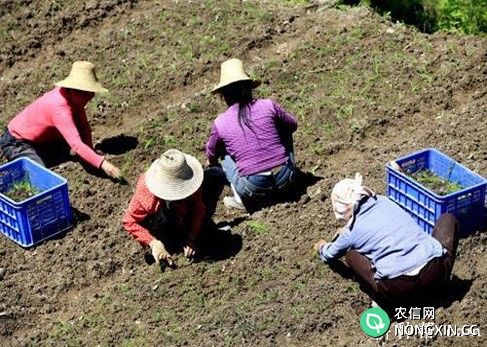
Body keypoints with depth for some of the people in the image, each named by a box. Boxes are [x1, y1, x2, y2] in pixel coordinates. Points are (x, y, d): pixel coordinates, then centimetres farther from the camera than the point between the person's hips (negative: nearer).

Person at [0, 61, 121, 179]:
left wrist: (89, 152, -15)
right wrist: (102, 163, -51)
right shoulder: (60, 107, -35)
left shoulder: (75, 97, -9)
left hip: (42, 138, 9)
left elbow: (84, 128, -1)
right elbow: (76, 144, -43)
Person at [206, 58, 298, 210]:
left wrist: (212, 163, 44)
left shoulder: (220, 123, -1)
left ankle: (241, 199, 8)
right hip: (285, 179, 1)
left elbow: (211, 152, 19)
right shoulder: (268, 106, -2)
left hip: (254, 190, -1)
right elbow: (293, 125, 17)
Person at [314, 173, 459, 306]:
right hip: (436, 272, 3)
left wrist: (322, 247, 55)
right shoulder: (384, 201, 18)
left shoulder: (353, 231, 8)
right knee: (448, 218, 28)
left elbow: (329, 255, 31)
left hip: (400, 290, -3)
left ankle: (383, 297, 6)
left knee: (350, 253, 18)